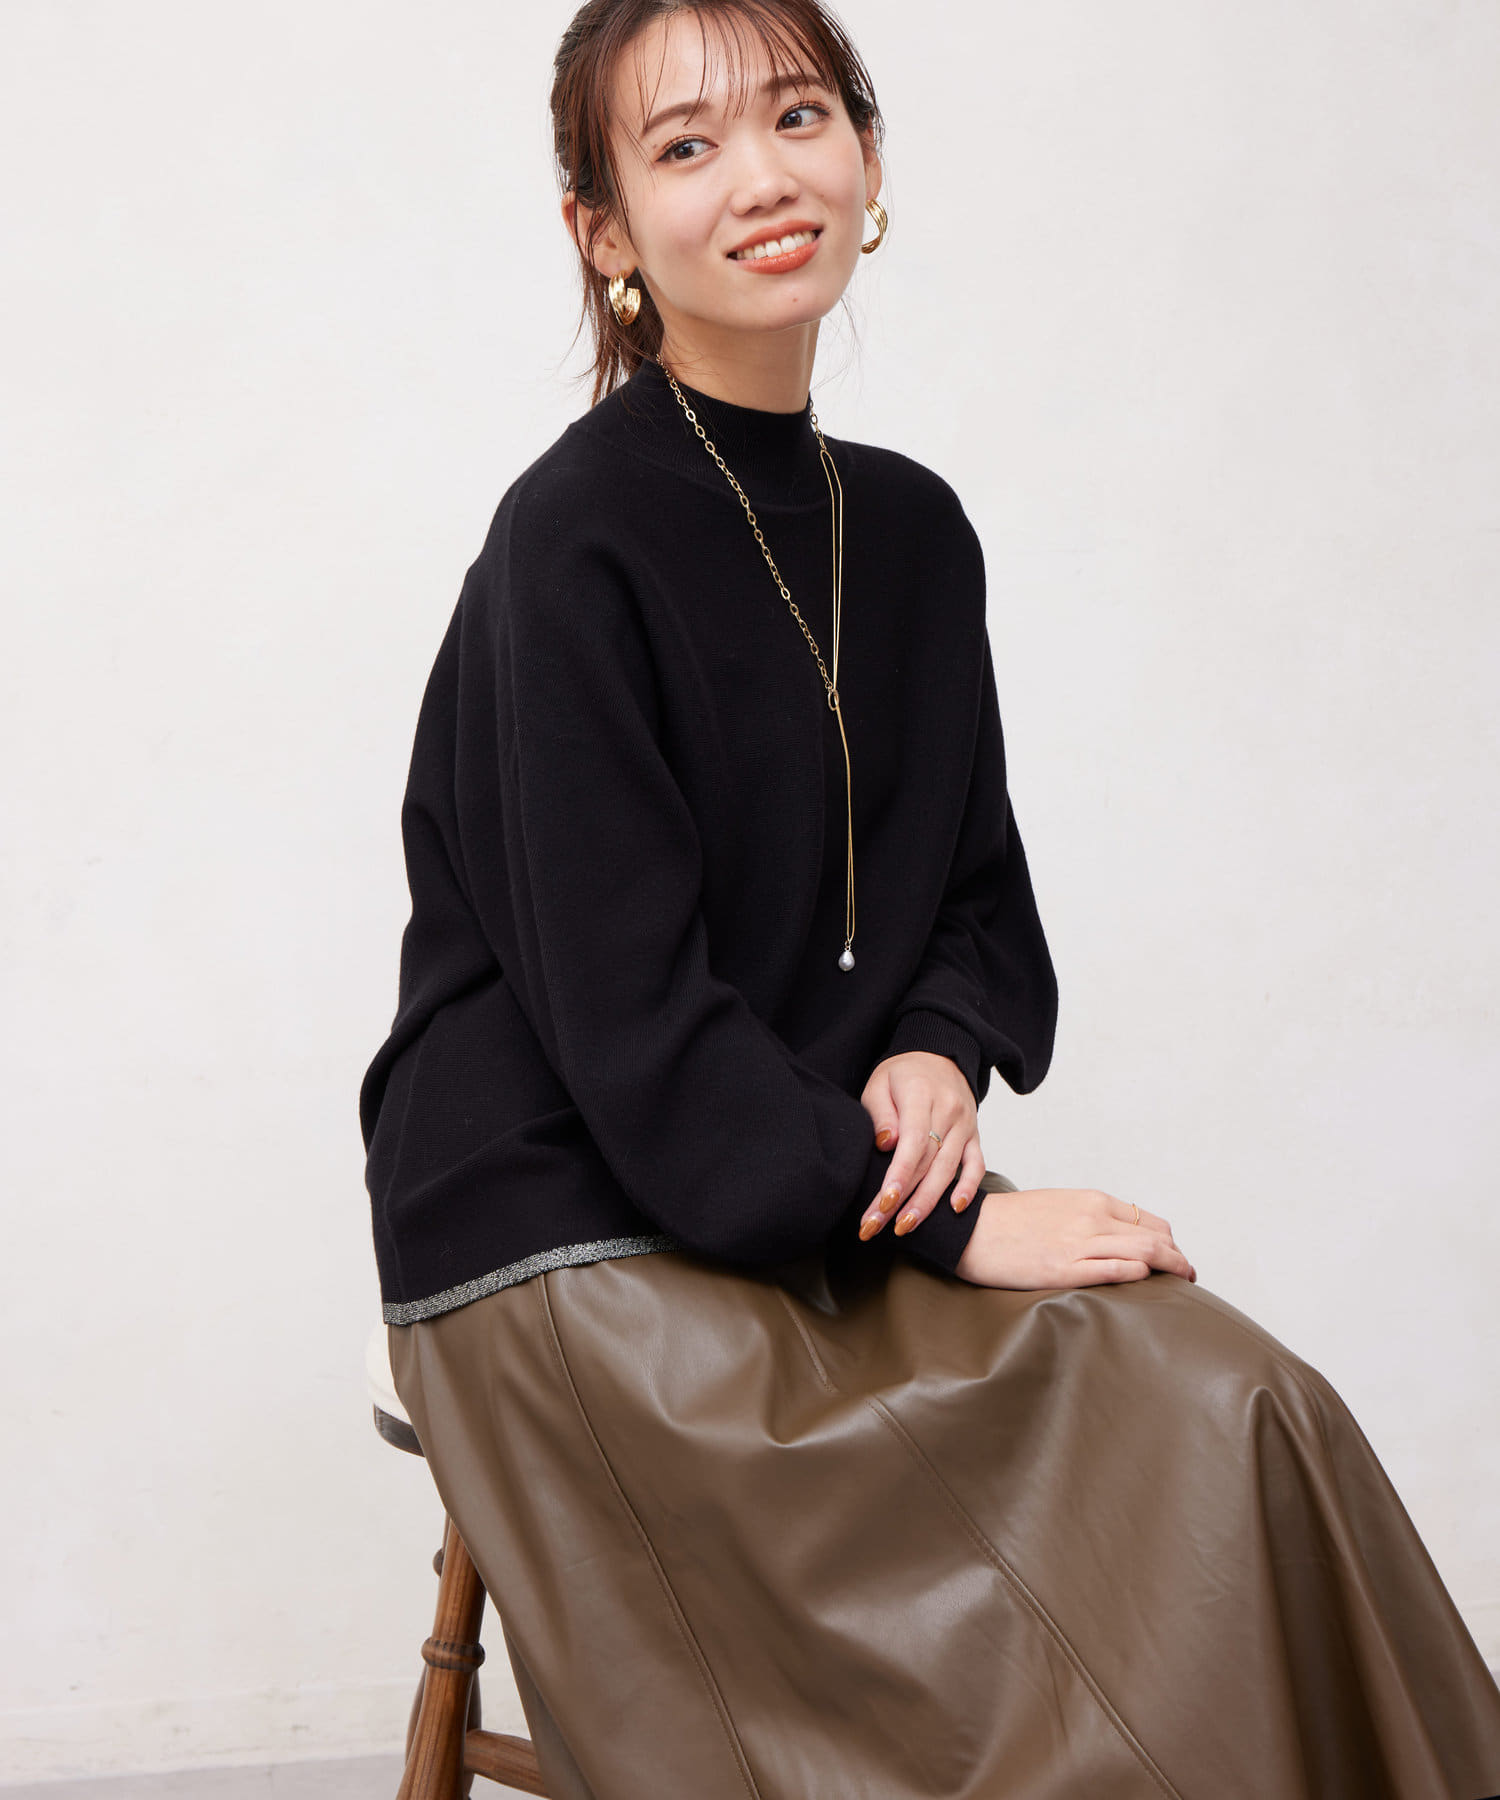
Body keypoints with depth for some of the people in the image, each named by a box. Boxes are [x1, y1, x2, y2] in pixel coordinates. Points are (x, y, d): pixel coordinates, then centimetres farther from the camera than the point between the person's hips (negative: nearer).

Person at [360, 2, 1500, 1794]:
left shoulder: (910, 529, 9)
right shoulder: (569, 551, -12)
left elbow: (979, 892, 16)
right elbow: (627, 1021, -16)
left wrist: (940, 1055, -6)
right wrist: (951, 1226, -16)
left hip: (846, 1198, 6)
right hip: (573, 1246, -6)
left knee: (1247, 1411, -17)